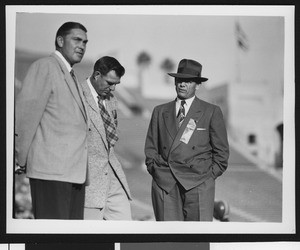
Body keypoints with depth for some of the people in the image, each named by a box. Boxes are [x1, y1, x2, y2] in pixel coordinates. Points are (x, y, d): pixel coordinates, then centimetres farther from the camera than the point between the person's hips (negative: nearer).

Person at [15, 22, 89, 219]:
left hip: (73, 172, 8)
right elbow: (25, 112, -9)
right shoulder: (44, 66, -3)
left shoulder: (71, 76, 24)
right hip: (51, 171, -8)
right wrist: (22, 159, -6)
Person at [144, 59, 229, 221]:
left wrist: (211, 175, 0)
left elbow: (221, 151, 9)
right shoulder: (160, 111, 16)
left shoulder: (211, 112, 8)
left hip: (198, 183, -2)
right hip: (164, 183, 2)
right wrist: (154, 170, 4)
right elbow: (151, 147, 18)